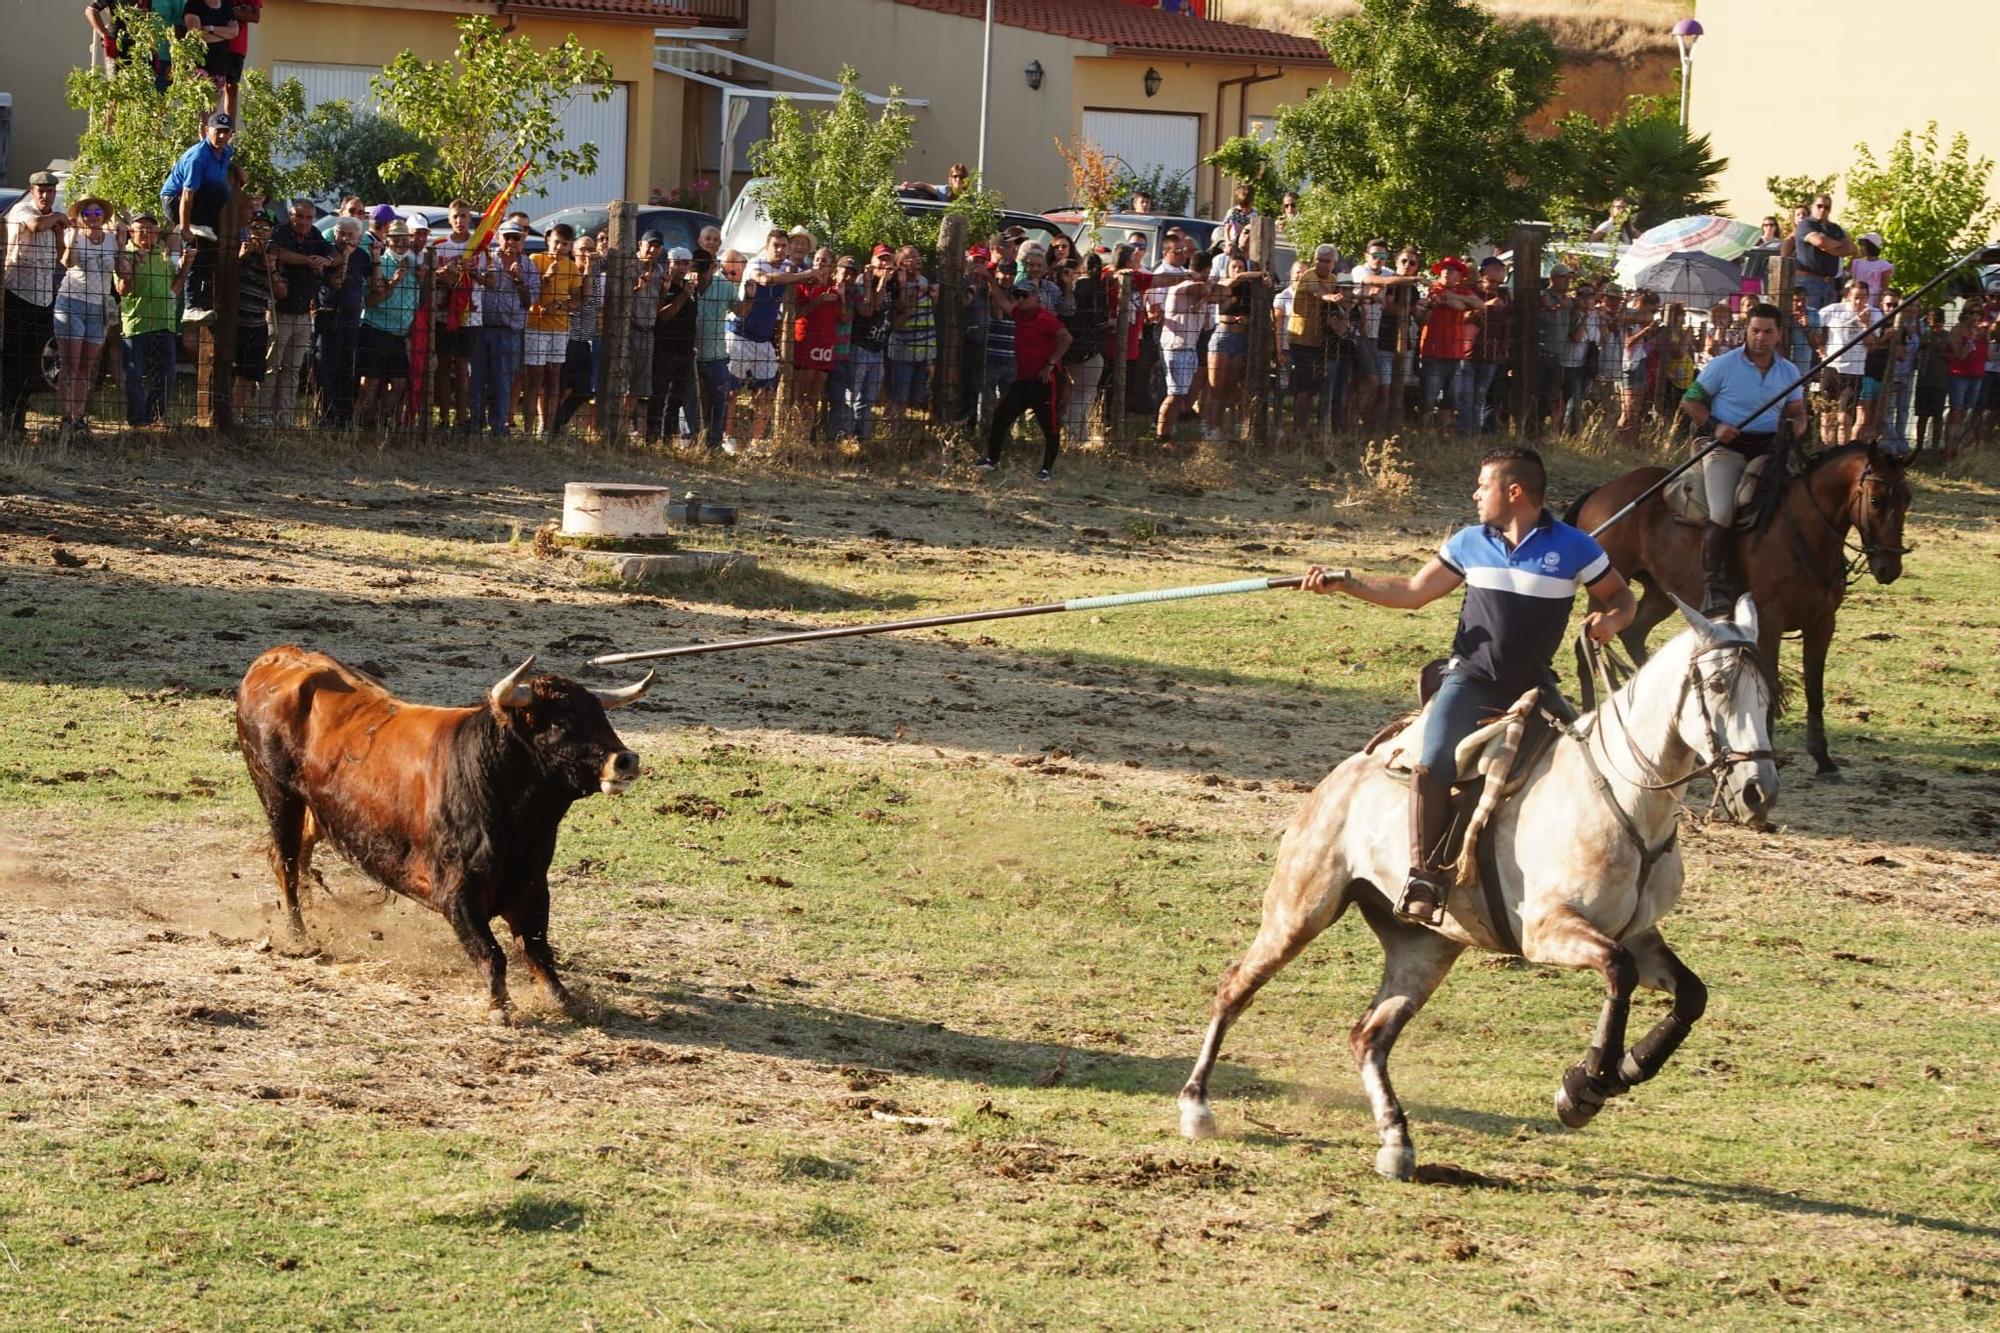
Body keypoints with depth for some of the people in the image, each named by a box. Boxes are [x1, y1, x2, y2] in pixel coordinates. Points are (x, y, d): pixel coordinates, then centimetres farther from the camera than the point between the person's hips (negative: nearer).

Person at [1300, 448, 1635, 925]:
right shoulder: (1469, 544, 6)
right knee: (1433, 764, -24)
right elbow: (1412, 592, 14)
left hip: (1534, 685, 0)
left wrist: (1609, 620, -17)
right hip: (1470, 681, 0)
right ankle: (1423, 876, -21)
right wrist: (1345, 582, 6)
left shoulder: (1573, 547, -3)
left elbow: (1620, 597, 7)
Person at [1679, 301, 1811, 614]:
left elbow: (1797, 411, 16)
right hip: (1726, 447, -5)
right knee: (1722, 512, -24)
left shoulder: (1789, 372, 12)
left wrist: (1797, 425, -10)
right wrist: (1715, 426, -16)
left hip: (1769, 447, 5)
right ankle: (1714, 588, -24)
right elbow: (1690, 402, 2)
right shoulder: (1723, 366, -1)